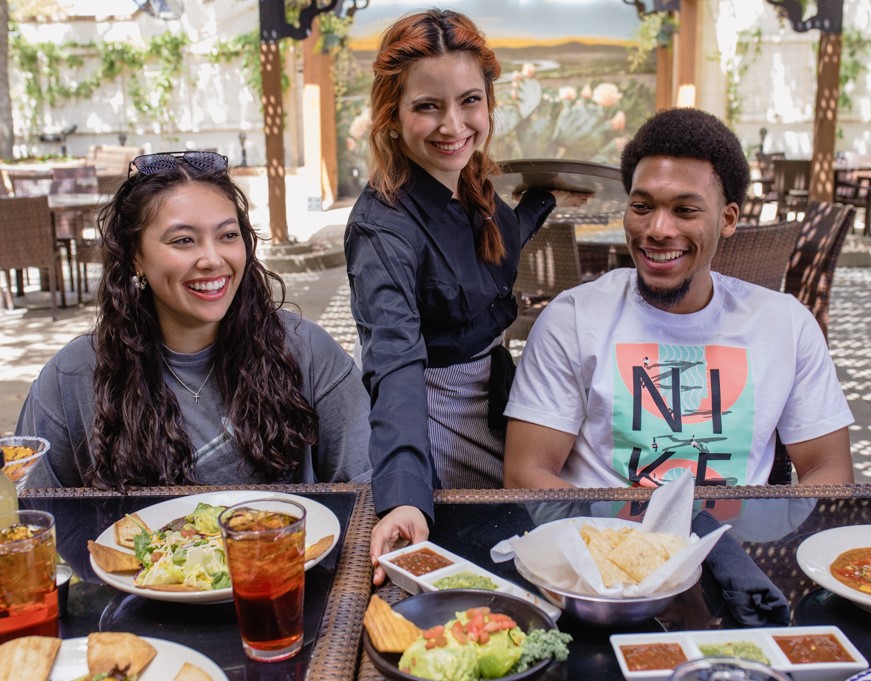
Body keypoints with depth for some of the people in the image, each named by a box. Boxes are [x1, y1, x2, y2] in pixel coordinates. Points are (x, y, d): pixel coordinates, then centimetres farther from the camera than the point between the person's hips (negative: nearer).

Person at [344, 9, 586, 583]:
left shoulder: (472, 190, -4)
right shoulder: (383, 225, -29)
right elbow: (395, 366, -43)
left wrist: (547, 200, 22)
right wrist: (404, 497, -56)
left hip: (495, 394, 7)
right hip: (436, 418, -7)